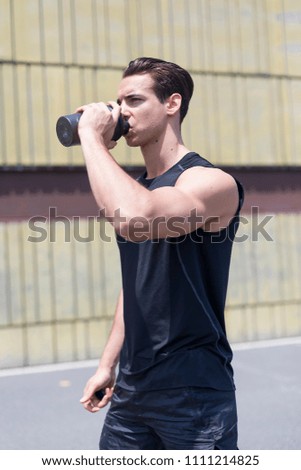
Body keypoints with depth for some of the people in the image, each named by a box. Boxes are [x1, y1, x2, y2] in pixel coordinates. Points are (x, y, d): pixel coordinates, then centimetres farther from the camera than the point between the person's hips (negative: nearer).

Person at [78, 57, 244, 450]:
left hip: (194, 392, -7)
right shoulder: (135, 188, 10)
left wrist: (92, 137, -24)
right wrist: (108, 364, 16)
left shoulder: (211, 182, -15)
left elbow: (135, 221, -36)